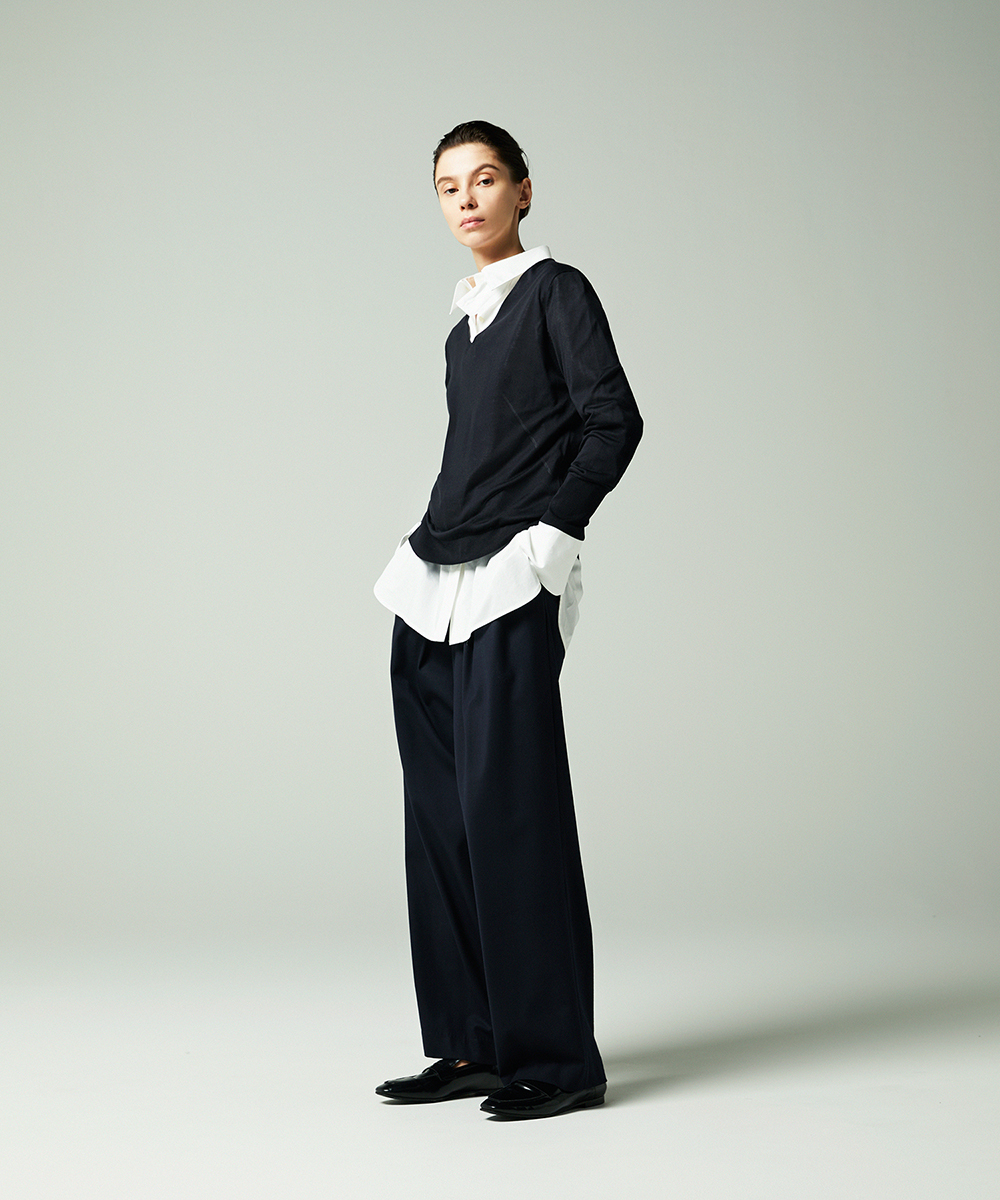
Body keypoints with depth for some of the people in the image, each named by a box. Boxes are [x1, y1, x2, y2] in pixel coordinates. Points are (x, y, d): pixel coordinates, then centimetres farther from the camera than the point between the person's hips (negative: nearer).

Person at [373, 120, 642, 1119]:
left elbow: (614, 422, -8)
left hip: (509, 588, -8)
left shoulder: (555, 291, 0)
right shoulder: (465, 322, 21)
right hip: (432, 596, 8)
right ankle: (470, 1045, 13)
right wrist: (431, 550, 13)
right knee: (441, 818, 6)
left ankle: (554, 1056, -3)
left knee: (509, 806, -9)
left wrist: (550, 532, -12)